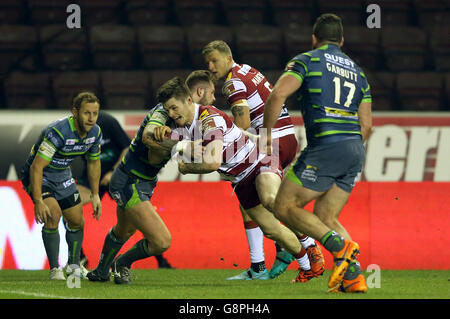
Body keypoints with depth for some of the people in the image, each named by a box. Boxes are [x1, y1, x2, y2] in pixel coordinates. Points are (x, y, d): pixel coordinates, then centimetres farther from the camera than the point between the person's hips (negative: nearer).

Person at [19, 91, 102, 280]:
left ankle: (74, 265, 31)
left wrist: (95, 195, 9)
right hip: (38, 175, -7)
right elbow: (36, 166, -35)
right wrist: (38, 201, -38)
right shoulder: (58, 132, -35)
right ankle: (54, 269, -16)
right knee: (53, 214, -26)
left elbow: (94, 162, 8)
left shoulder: (95, 132, -11)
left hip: (62, 176, 7)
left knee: (77, 221, 8)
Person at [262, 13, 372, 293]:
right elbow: (366, 124, 19)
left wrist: (267, 133, 0)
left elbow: (278, 94, -11)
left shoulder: (306, 60, 5)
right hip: (355, 150, 7)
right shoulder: (357, 71, 23)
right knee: (326, 218, 15)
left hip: (325, 146, -7)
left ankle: (340, 246, -16)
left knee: (285, 207, 3)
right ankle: (354, 276, -3)